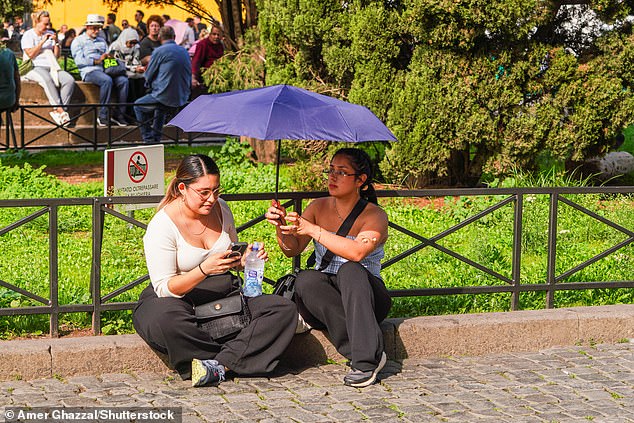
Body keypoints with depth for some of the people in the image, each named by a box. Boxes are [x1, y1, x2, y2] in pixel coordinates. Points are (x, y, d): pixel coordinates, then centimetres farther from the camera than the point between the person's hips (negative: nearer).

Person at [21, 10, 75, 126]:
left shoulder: (50, 34, 20)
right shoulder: (28, 35, 6)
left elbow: (57, 55, 16)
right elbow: (30, 54, -7)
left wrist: (56, 42, 0)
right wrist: (42, 41, -9)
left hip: (52, 67, 5)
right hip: (35, 68, -5)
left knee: (70, 80, -26)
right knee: (47, 80, -40)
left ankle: (57, 112, -30)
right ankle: (60, 110, -39)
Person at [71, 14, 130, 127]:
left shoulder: (102, 41, 30)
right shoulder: (78, 41, 11)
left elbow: (107, 57, 23)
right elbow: (79, 61, -3)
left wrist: (109, 58, -2)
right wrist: (96, 61, -12)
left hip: (104, 69, 6)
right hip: (89, 71, -6)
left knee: (123, 80, -23)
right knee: (107, 80, -37)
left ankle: (119, 114, -20)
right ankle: (102, 116, -32)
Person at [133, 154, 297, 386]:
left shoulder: (220, 209, 3)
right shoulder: (162, 225, -15)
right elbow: (164, 288, -17)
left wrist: (246, 259, -7)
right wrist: (204, 269, -32)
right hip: (178, 300, -6)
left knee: (284, 310, -16)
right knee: (165, 322, -42)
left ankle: (219, 364, -31)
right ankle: (235, 360, -23)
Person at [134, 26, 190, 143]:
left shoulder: (159, 51, -11)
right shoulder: (184, 51, 8)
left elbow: (148, 76, -4)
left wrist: (149, 84, 20)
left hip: (166, 96, -7)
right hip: (183, 97, 7)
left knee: (138, 106, 18)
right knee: (160, 106, 37)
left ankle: (148, 138, 16)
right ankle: (156, 137, 37)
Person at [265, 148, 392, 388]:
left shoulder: (374, 215, -6)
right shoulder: (319, 207, 8)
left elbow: (357, 252, -26)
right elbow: (292, 250, -1)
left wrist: (313, 230, -30)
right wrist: (281, 227, -20)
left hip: (367, 298, -3)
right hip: (324, 299, 3)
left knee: (350, 270, -35)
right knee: (305, 280, -30)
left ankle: (365, 359, -39)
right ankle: (367, 351, -35)